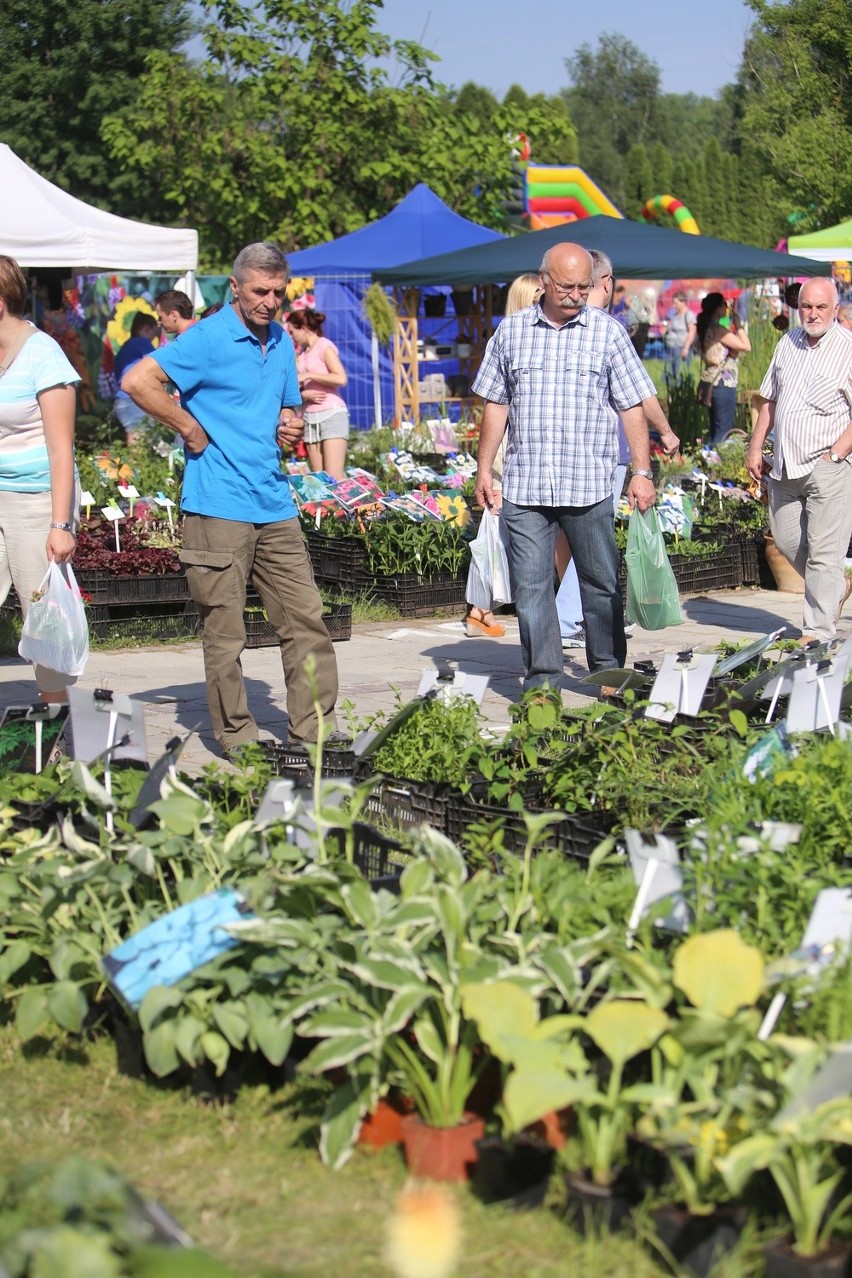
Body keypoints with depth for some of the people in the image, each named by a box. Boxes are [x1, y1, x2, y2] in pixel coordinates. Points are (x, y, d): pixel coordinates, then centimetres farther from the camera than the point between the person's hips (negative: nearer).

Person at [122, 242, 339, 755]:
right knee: (225, 632, 0)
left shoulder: (282, 342, 16)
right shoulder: (208, 339, -7)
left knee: (307, 620, 5)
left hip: (275, 505, 7)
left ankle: (316, 730, 11)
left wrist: (292, 422, 6)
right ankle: (238, 741, 8)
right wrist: (191, 431, -12)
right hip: (219, 507, -7)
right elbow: (138, 381, -16)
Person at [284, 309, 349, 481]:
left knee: (334, 478, -16)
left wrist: (308, 375, -13)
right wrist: (304, 394, -7)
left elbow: (341, 378, -16)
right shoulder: (301, 353, 19)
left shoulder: (324, 346, -3)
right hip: (311, 418, 7)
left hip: (331, 414, -7)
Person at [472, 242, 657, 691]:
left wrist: (641, 472, -4)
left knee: (601, 583, 7)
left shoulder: (607, 332, 4)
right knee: (530, 586, 0)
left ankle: (610, 675, 21)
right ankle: (541, 680, 8)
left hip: (589, 485, -1)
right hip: (524, 485, 1)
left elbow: (632, 408, 3)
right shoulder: (511, 331, 9)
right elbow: (495, 404, 14)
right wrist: (484, 469, 10)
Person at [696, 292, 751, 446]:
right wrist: (738, 325, -7)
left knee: (714, 428, 15)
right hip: (723, 383, -9)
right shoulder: (718, 329, -15)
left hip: (709, 383, 9)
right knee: (724, 429, -6)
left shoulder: (706, 328, 12)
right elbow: (746, 346, -16)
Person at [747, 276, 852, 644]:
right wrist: (756, 447, 13)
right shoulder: (788, 343, 13)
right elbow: (769, 399, 20)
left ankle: (818, 632, -3)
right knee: (786, 540, 12)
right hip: (784, 465, 7)